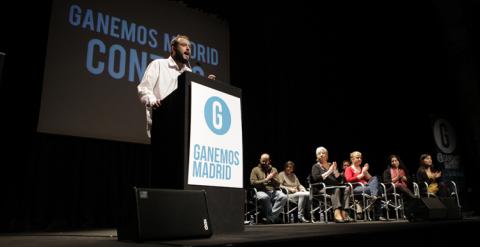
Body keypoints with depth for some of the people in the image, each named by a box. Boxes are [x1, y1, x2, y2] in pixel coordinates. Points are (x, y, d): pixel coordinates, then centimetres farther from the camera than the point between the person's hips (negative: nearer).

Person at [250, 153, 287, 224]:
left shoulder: (274, 169, 19)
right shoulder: (255, 170, 11)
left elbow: (278, 184, 12)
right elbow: (253, 183, -3)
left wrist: (272, 178, -8)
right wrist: (265, 180, -9)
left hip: (274, 191, 3)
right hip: (261, 191, -3)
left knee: (283, 197, -29)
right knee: (265, 197, -39)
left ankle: (271, 218, -27)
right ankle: (274, 217, -20)